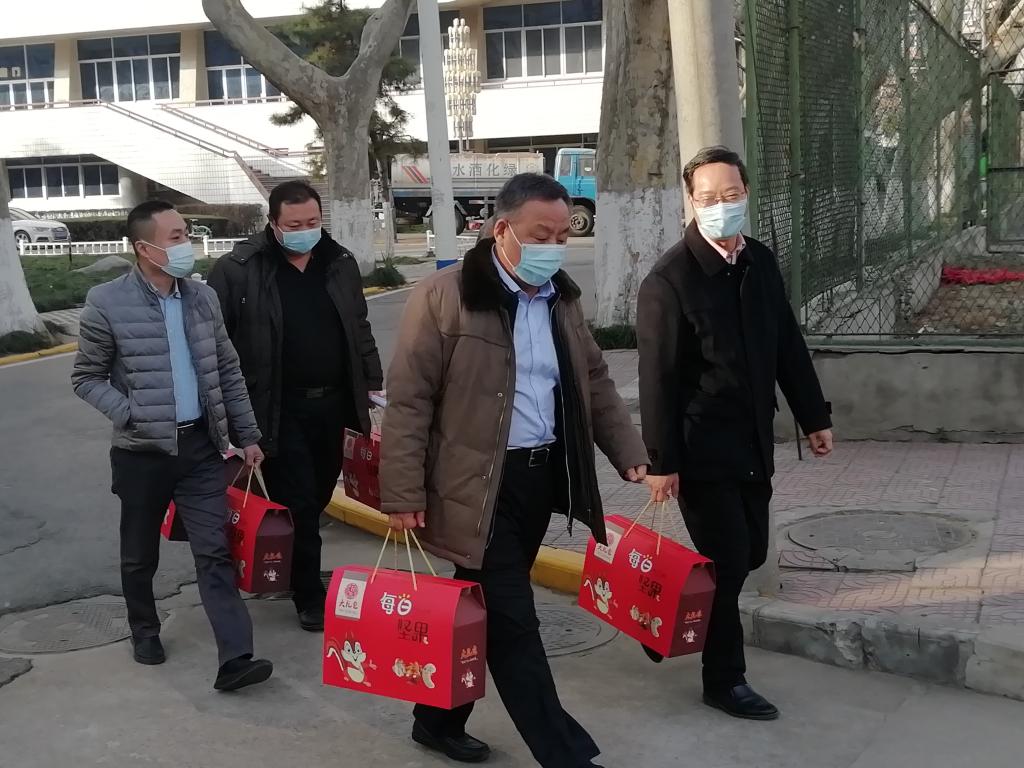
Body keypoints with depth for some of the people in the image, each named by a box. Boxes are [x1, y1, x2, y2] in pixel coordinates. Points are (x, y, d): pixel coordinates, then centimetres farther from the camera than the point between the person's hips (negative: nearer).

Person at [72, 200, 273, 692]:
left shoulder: (202, 297, 3)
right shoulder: (107, 304, -10)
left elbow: (228, 371, 9)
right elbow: (86, 378, -2)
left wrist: (247, 435, 8)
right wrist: (130, 414, -16)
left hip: (201, 445, 3)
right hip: (142, 452, -2)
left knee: (215, 551, -2)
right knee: (140, 554, 14)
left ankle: (234, 658, -4)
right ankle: (144, 630, 37)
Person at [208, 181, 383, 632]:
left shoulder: (340, 264, 7)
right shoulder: (239, 270, -10)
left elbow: (360, 331, 15)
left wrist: (374, 385, 12)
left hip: (331, 404, 5)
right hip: (279, 410, -5)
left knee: (319, 497, 15)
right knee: (297, 504, -2)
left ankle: (293, 573, 36)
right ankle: (309, 597, 11)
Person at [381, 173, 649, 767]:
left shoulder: (563, 298, 9)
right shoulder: (445, 296, -12)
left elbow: (596, 383, 16)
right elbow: (409, 400, -12)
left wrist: (632, 454, 7)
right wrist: (404, 494, -13)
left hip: (541, 476, 7)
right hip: (479, 484, -7)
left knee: (483, 608, 16)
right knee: (512, 621, -4)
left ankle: (440, 720, 33)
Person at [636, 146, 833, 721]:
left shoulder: (762, 263, 5)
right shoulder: (669, 279, -15)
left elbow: (788, 346, 12)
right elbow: (658, 378, -16)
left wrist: (815, 417, 12)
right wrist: (661, 461, -17)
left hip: (754, 442, 7)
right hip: (702, 448, -7)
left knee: (751, 553, 14)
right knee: (728, 562, 0)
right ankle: (725, 681, 17)